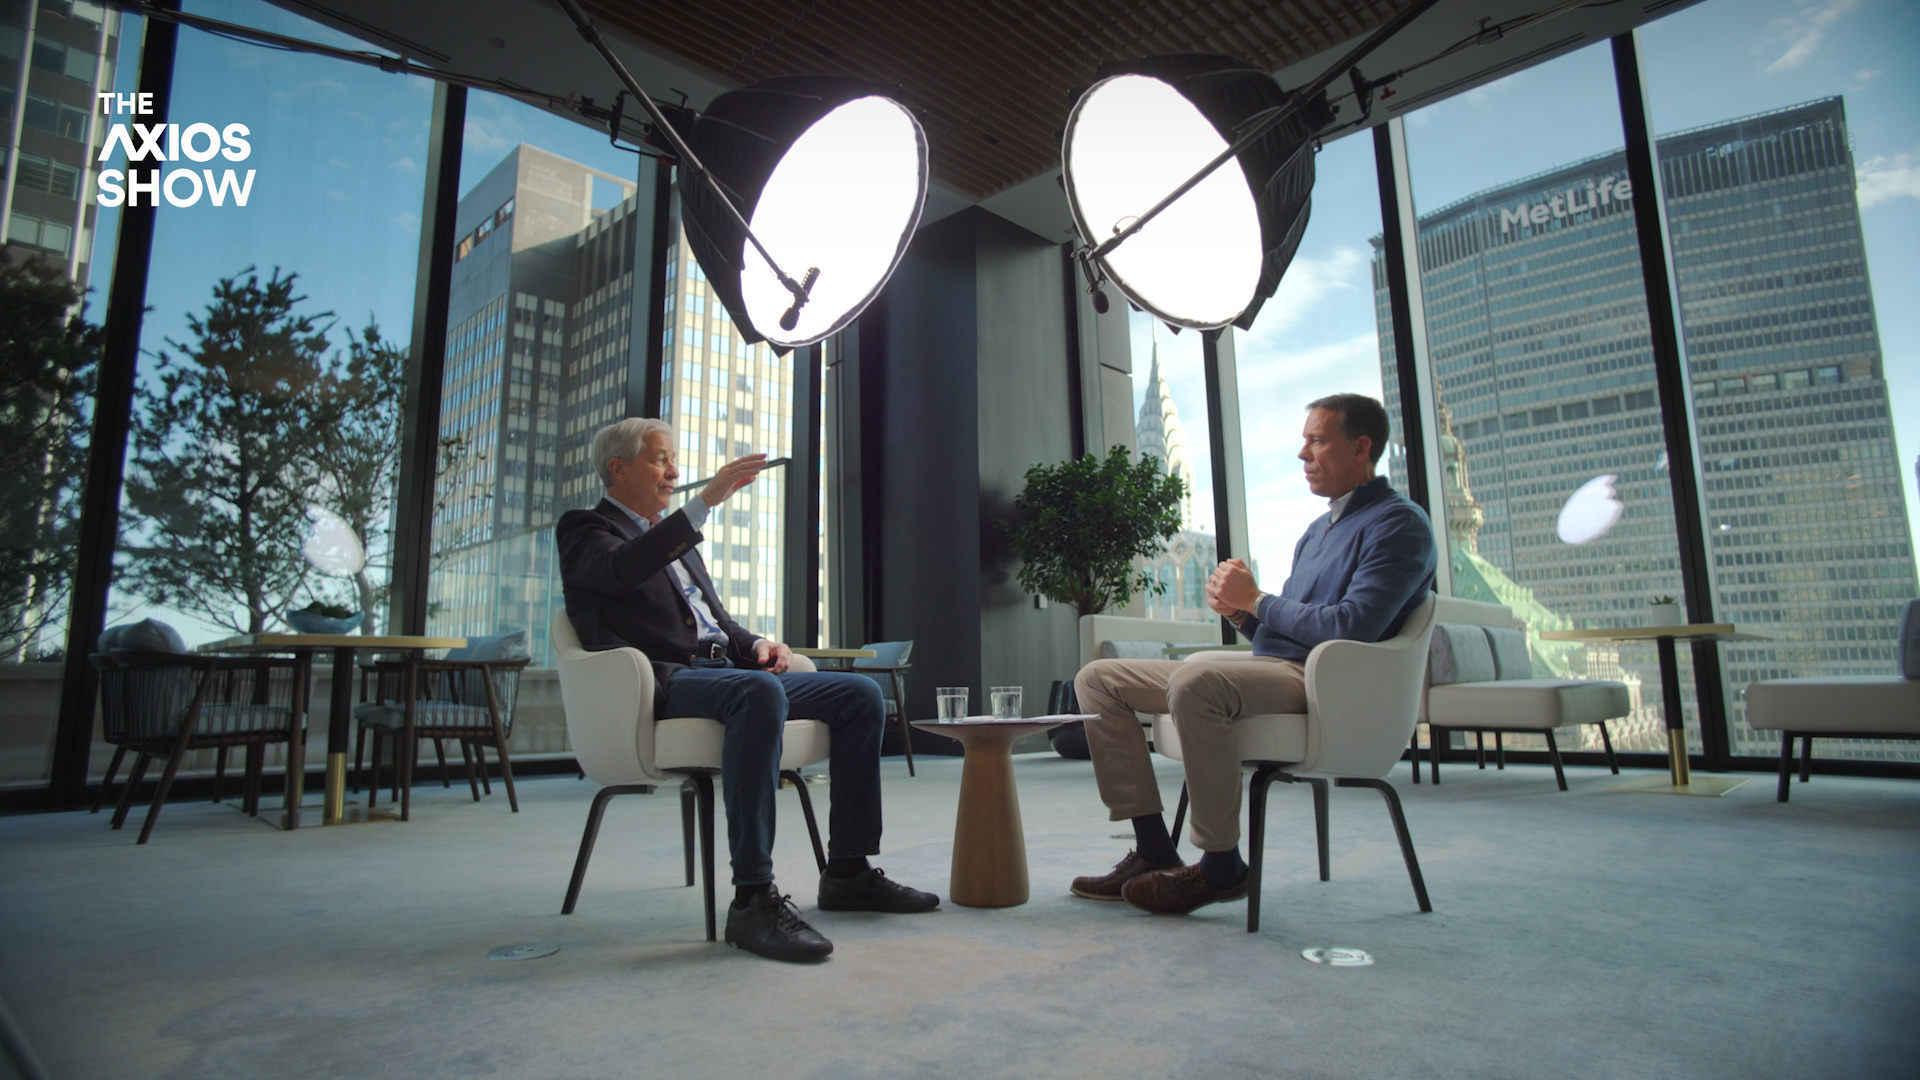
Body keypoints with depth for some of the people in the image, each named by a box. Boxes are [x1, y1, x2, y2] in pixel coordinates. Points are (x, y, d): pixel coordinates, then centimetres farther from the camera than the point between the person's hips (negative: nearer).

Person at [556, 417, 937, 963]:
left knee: (861, 692, -5)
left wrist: (756, 645, 6)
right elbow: (623, 569, -20)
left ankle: (848, 871, -2)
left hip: (722, 670, 8)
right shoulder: (584, 530, 5)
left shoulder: (676, 538, 29)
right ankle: (752, 898, -35)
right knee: (759, 691, -39)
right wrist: (706, 500, -23)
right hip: (661, 684, -8)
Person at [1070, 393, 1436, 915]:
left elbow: (1351, 626, -20)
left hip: (1317, 680, -9)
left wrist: (1257, 599, -8)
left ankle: (1222, 866, -22)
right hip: (1267, 670, 10)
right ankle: (1154, 849, -5)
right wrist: (1240, 611, 2)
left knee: (1194, 682, -40)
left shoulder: (1398, 524, -4)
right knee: (1098, 679, 1)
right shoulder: (1320, 528, 25)